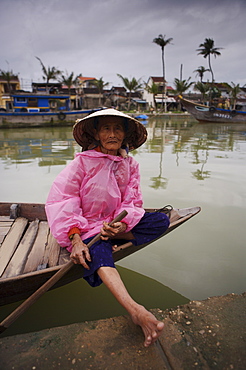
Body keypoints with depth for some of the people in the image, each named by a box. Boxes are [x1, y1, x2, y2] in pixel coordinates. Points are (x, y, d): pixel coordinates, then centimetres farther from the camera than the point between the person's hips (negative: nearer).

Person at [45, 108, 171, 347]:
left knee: (161, 221, -12)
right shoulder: (83, 161, -11)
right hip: (86, 226, -4)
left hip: (117, 222, 5)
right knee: (99, 251, -37)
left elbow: (132, 202, -1)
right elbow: (60, 199, -16)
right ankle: (135, 310, -51)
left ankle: (113, 238, -18)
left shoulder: (130, 165, 2)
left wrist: (122, 224, -24)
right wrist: (75, 239, -28)